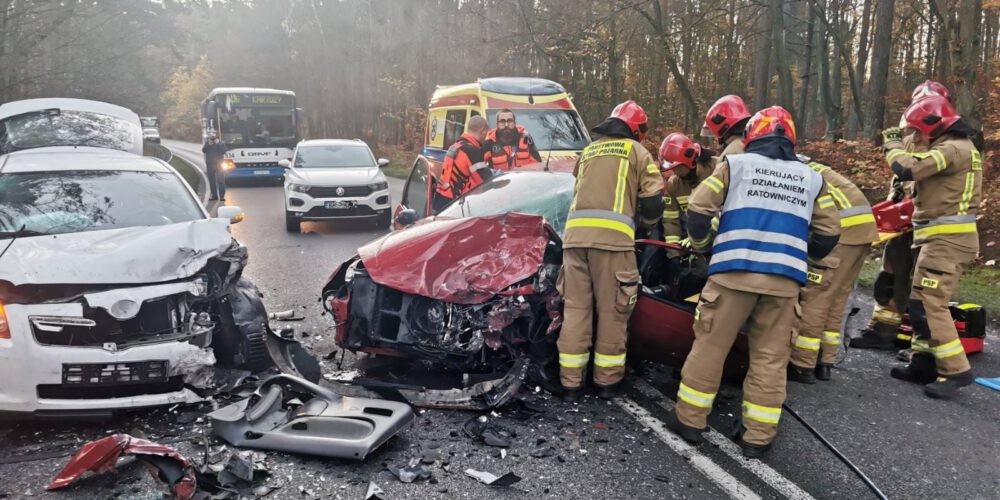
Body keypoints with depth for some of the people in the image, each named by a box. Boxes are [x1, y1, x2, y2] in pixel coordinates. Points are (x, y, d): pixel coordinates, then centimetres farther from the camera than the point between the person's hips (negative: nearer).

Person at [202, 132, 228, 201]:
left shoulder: (221, 143, 5)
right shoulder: (207, 143, 13)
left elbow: (223, 151, -10)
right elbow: (203, 150, -2)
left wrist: (218, 144, -13)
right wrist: (208, 145, -14)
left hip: (219, 164, -3)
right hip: (210, 165, 3)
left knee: (221, 180, -10)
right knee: (212, 181, 4)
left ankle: (222, 195, -10)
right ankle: (214, 195, 10)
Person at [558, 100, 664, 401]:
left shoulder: (588, 151, 27)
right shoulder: (636, 151, 13)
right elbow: (653, 200, 7)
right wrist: (644, 225, 25)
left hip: (576, 231, 5)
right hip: (612, 234, -4)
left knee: (575, 308, 5)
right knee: (612, 311, 4)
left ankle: (570, 383, 7)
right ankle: (607, 381, 10)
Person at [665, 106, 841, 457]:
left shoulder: (736, 164, 8)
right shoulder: (811, 178, 17)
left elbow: (698, 210, 2)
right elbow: (829, 233, 17)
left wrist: (702, 247, 20)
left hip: (734, 272, -2)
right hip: (785, 280, 3)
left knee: (709, 347, 8)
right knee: (770, 357, 10)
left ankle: (689, 420, 16)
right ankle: (758, 436, 15)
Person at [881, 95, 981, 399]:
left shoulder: (953, 148, -16)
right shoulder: (957, 147, 20)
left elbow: (906, 169, -24)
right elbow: (922, 171, 19)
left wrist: (893, 144, -7)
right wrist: (902, 146, 9)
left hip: (947, 238, -11)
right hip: (943, 237, 11)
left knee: (929, 304, -12)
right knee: (921, 302, 13)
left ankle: (956, 371, -8)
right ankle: (924, 364, 18)